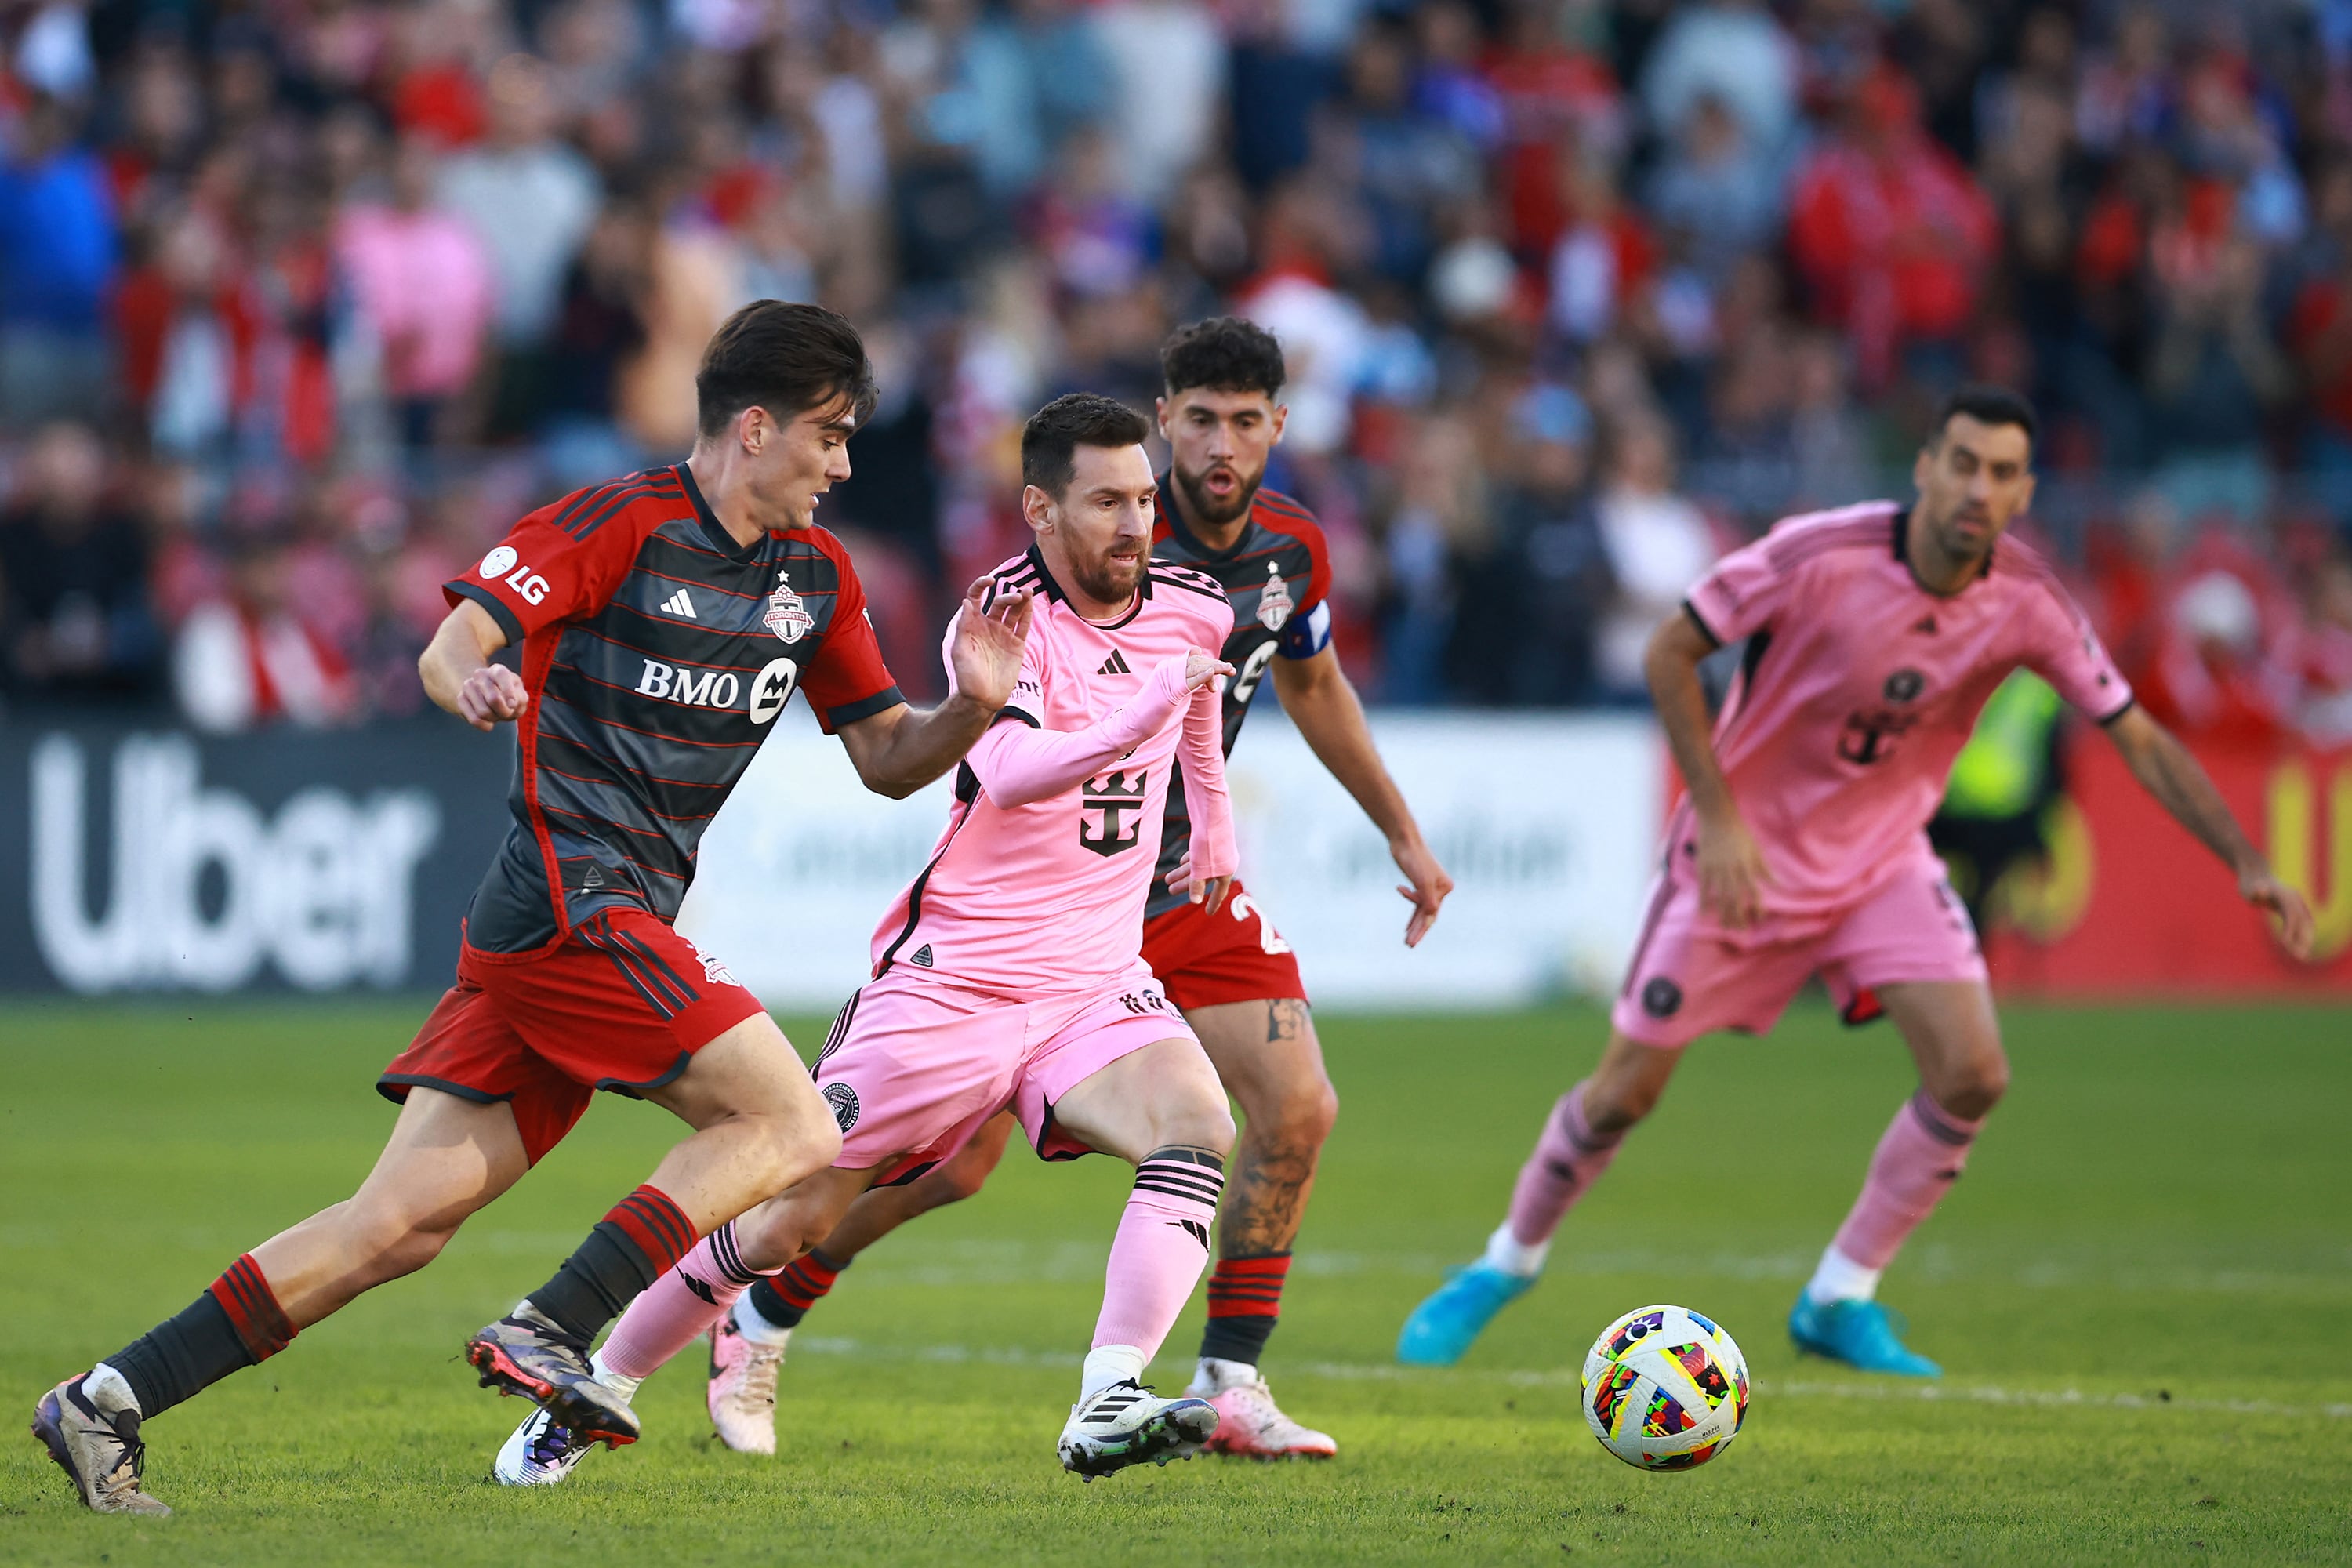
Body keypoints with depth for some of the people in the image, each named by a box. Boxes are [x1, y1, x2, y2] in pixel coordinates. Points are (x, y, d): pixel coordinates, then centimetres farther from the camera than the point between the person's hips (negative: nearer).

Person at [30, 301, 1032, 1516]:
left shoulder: (814, 575, 15)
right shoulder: (617, 525, -7)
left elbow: (887, 762, 19)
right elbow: (450, 647, -15)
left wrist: (971, 707, -2)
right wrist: (472, 681, -38)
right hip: (572, 905, -7)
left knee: (403, 1223, 0)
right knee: (791, 1129, -12)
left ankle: (109, 1402, -1)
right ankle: (547, 1333, -17)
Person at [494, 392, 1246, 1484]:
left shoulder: (1187, 607, 4)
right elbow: (1012, 775, -35)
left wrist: (1213, 811, 35)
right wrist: (1142, 717, -47)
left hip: (1093, 983, 4)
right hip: (955, 975, -4)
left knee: (1198, 1128, -26)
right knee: (791, 1213, -1)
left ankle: (1107, 1411, -32)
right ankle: (584, 1400, 17)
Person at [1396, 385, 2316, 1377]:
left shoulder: (2027, 604, -14)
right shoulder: (1819, 557, -25)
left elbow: (2139, 739, -7)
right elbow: (1669, 653, -16)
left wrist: (2248, 867, -15)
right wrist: (1718, 818, -20)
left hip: (1882, 859, 3)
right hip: (1746, 855, -3)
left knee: (1972, 1073, -13)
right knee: (1627, 1090, -1)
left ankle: (1842, 1302, 2)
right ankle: (1506, 1266, 24)